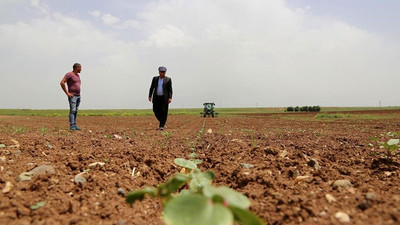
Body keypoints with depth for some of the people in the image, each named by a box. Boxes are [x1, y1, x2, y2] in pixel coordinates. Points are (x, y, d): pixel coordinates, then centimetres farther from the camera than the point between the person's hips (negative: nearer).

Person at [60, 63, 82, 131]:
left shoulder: (77, 75, 15)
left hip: (78, 96, 8)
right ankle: (72, 126, -14)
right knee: (72, 111, -12)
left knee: (76, 111, 7)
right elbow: (62, 83, -19)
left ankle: (75, 125, 9)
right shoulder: (69, 74, -11)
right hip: (72, 96, -8)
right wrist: (67, 93, -17)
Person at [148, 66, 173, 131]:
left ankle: (162, 126, 0)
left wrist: (170, 98, -15)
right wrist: (150, 96, 1)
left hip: (164, 98, -3)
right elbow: (152, 88, 10)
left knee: (164, 112, -5)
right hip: (156, 97, 3)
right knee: (156, 111, 4)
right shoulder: (155, 78, 8)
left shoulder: (168, 79, 0)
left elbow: (170, 90, -4)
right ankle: (162, 121, 26)